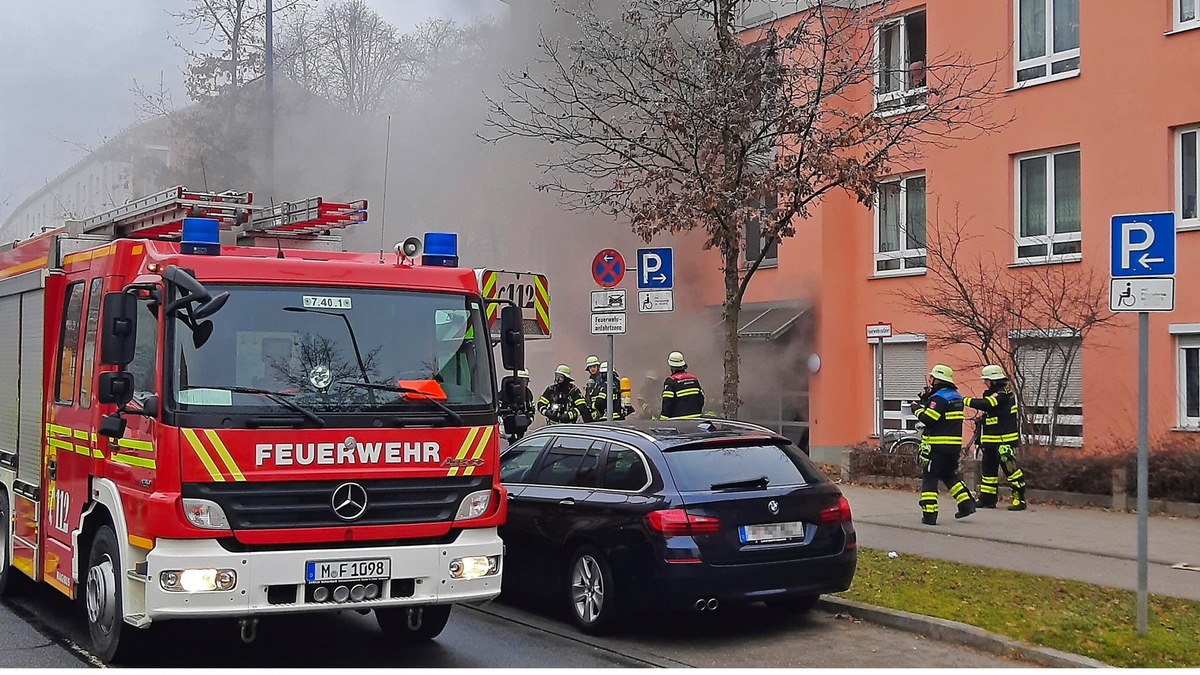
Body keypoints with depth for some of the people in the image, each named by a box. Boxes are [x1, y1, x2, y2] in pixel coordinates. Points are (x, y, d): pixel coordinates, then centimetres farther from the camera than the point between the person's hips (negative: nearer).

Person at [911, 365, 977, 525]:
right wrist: (927, 400, 11)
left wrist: (917, 408, -4)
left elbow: (928, 418, -21)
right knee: (950, 475, 23)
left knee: (929, 478, -2)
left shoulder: (939, 397, -14)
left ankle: (929, 514, -5)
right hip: (955, 444, 8)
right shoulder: (956, 396, 15)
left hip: (938, 446, -8)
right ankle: (966, 504, 16)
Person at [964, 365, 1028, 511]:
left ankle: (1020, 499, -3)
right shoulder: (994, 393, 16)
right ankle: (987, 499, 20)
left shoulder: (1003, 394, -15)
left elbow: (986, 404, -29)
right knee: (988, 468, 13)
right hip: (991, 440, 11)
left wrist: (966, 401, -26)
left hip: (1004, 440, -11)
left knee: (1010, 468, -8)